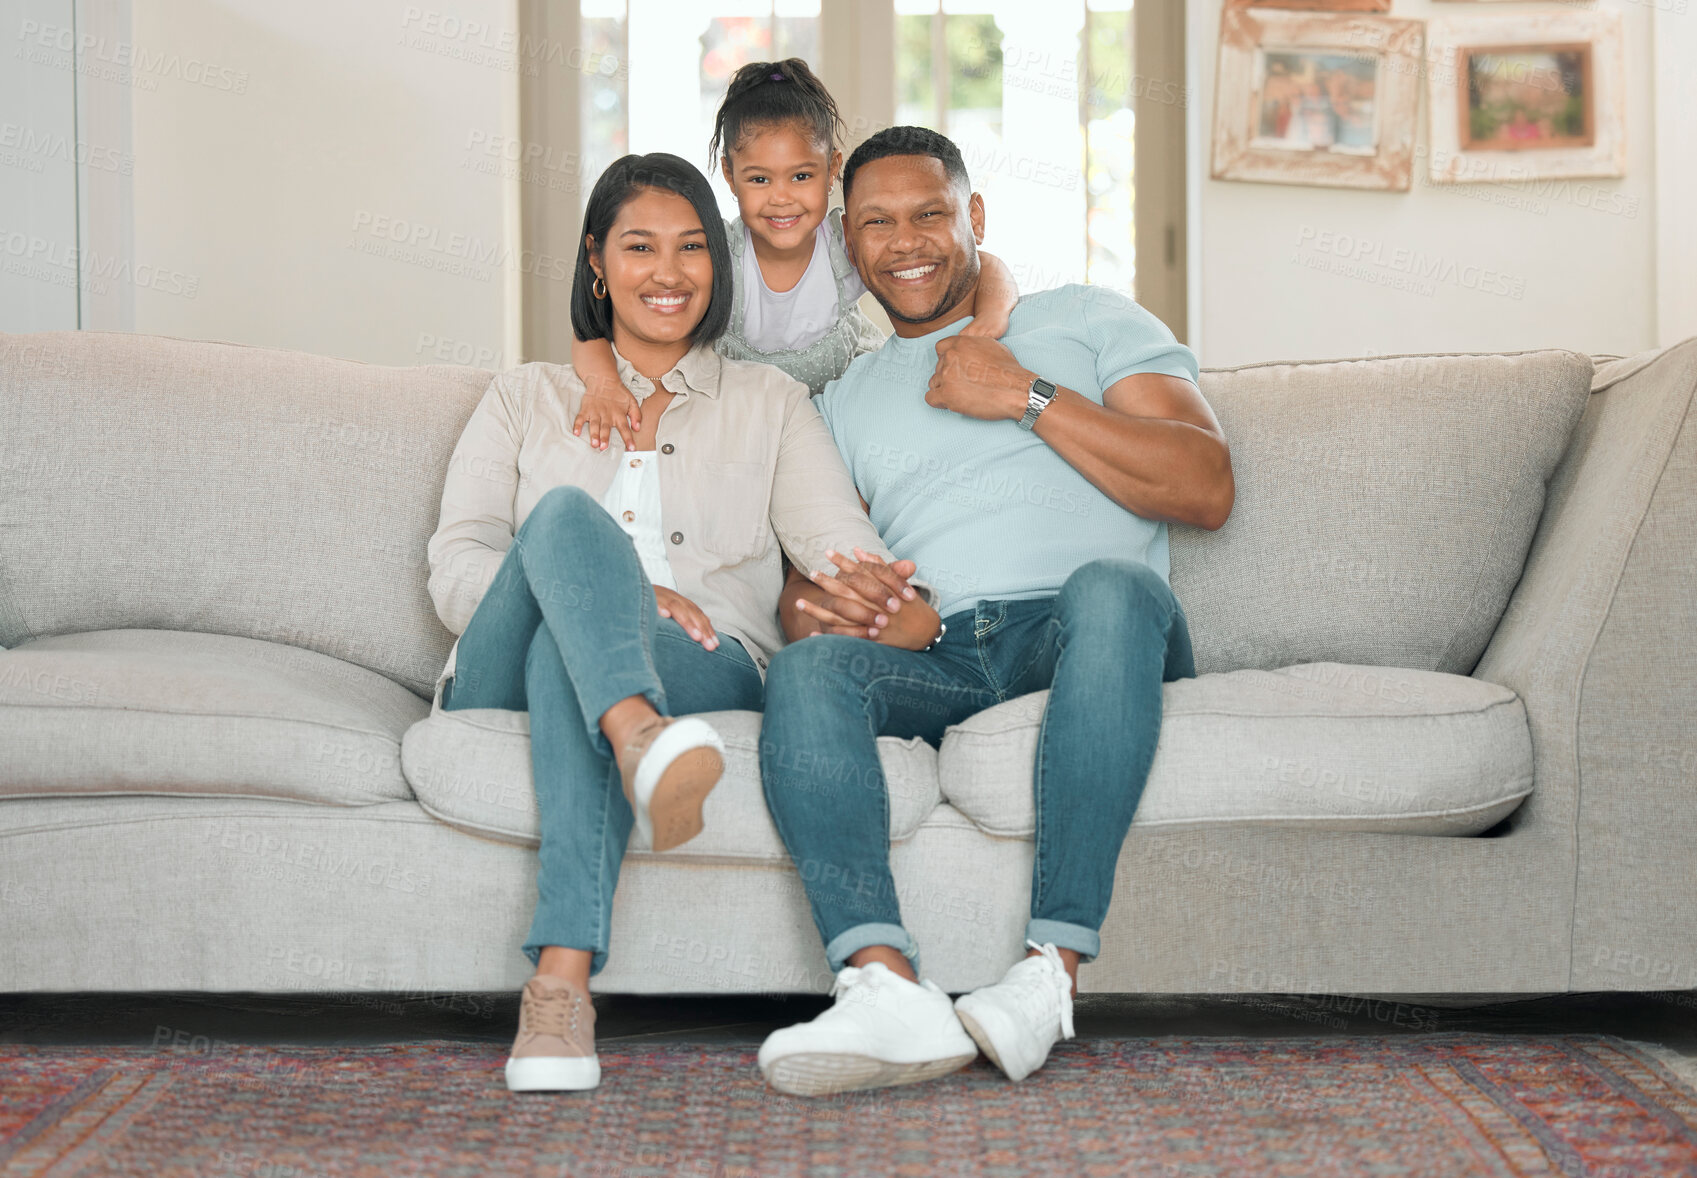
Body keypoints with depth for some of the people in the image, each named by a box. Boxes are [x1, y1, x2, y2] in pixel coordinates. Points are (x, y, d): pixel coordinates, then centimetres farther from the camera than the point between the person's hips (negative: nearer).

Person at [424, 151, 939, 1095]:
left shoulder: (771, 404, 25)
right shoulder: (527, 399, 25)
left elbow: (840, 542, 8)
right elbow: (455, 572, 10)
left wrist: (900, 600, -19)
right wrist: (613, 586, -9)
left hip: (704, 671, 0)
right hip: (508, 676, 0)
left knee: (566, 654, -36)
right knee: (568, 515, -32)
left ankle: (562, 982, -53)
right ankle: (640, 742, -63)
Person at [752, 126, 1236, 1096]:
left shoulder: (1088, 321, 19)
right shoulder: (844, 399, 30)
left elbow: (1208, 490, 4)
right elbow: (811, 565, 21)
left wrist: (1029, 397, -1)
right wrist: (810, 604, -5)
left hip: (1076, 636, -2)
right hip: (934, 661, 3)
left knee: (1111, 585, -38)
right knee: (806, 670, -30)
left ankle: (1055, 970, -45)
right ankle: (886, 987, -50)